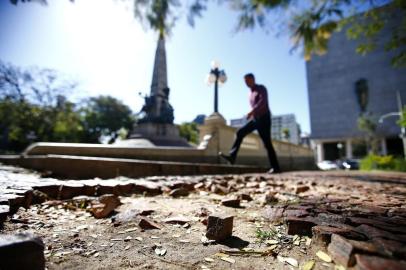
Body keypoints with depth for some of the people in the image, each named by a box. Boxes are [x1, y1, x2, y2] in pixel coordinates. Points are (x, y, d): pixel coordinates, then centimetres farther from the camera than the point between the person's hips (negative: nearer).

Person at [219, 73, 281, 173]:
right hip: (255, 119, 7)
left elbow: (263, 102, -22)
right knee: (240, 133, -9)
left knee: (267, 143, -8)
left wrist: (251, 112, -32)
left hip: (264, 118, -7)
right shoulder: (251, 93, 19)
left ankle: (276, 167, 1)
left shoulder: (261, 88, -4)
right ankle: (231, 156, -15)